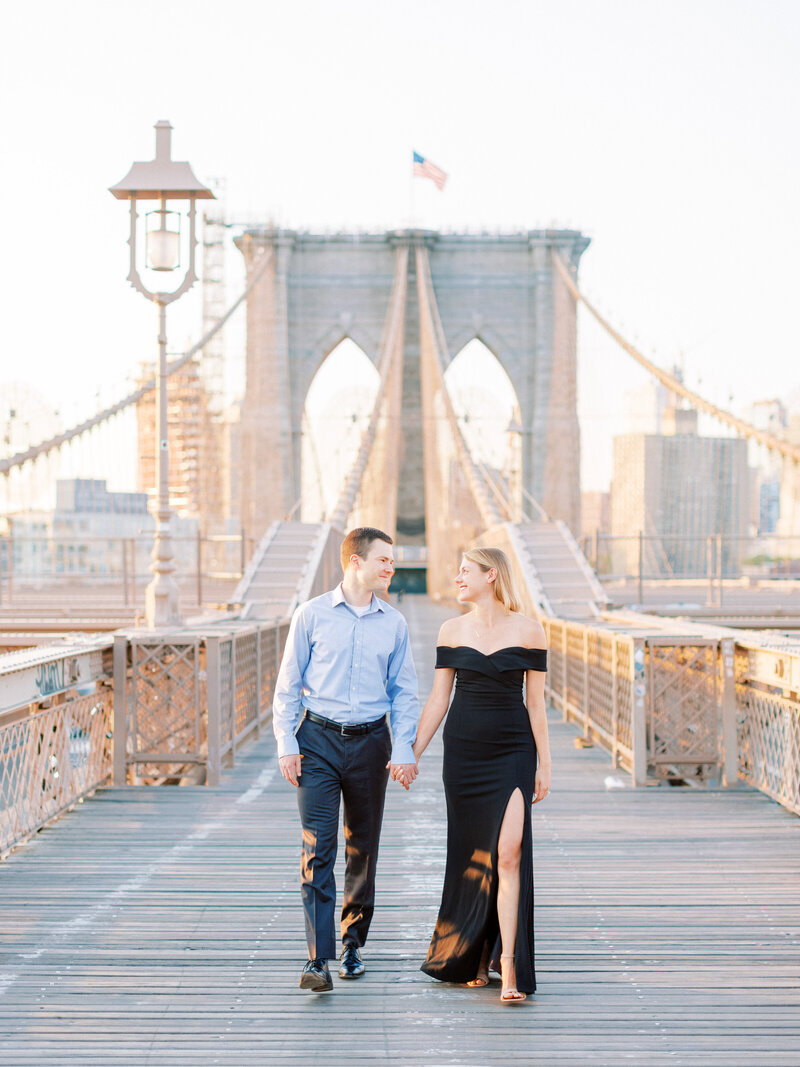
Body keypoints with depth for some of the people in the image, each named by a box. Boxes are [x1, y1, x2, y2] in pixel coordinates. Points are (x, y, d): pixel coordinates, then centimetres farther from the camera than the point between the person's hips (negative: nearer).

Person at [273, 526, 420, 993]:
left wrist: (404, 750, -2)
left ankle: (353, 944, 25)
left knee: (363, 847, 9)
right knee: (318, 848, -10)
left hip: (370, 742, 3)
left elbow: (405, 693, 9)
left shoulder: (394, 623, 7)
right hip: (318, 741, -3)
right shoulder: (312, 614, 0)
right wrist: (287, 745, -4)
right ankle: (319, 959, -13)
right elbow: (289, 684, 3)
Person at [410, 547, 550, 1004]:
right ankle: (473, 958, 20)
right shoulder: (452, 631, 5)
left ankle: (509, 963, -16)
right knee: (470, 856, 8)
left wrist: (545, 764, -1)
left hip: (513, 751, -3)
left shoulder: (528, 631, -2)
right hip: (463, 751, 3)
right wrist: (412, 753, 3)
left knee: (509, 851, -14)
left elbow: (536, 701, -1)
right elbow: (438, 699, 8)